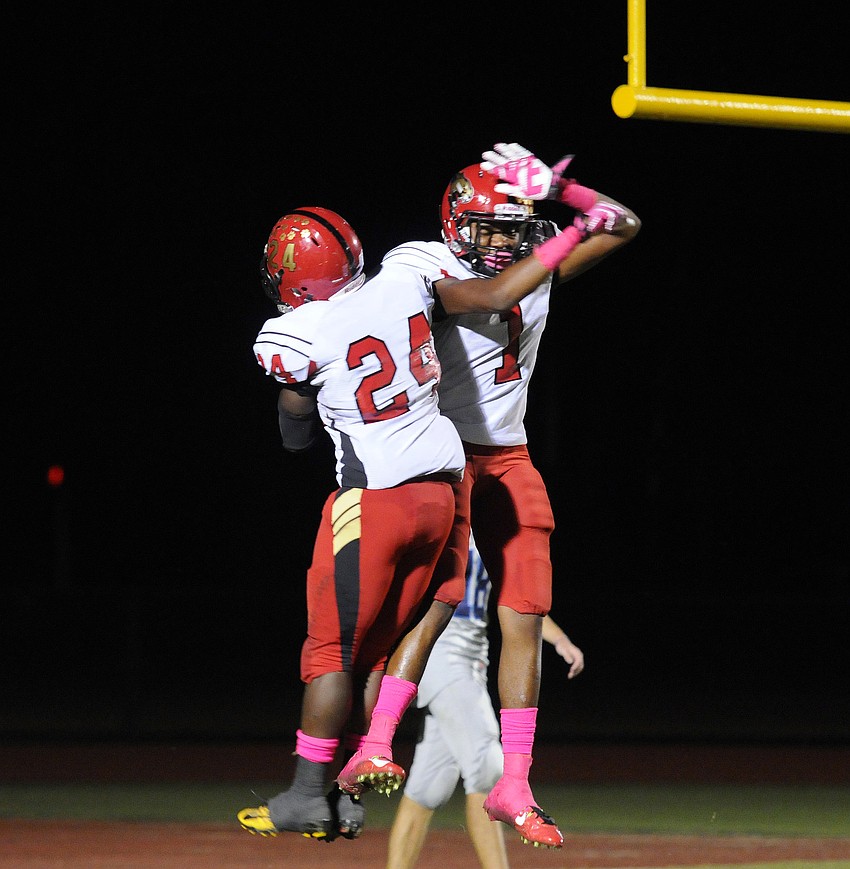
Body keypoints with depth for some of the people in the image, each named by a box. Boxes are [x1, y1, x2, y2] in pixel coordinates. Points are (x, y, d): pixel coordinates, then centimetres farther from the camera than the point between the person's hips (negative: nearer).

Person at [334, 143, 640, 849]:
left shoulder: (537, 263, 7)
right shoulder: (420, 268, -11)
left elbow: (623, 225, 10)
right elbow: (490, 295, -27)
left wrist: (554, 189, -2)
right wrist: (563, 241, -23)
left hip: (510, 460, 6)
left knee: (524, 619, 0)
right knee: (438, 597, -23)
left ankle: (513, 787, 5)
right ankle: (372, 753, -25)